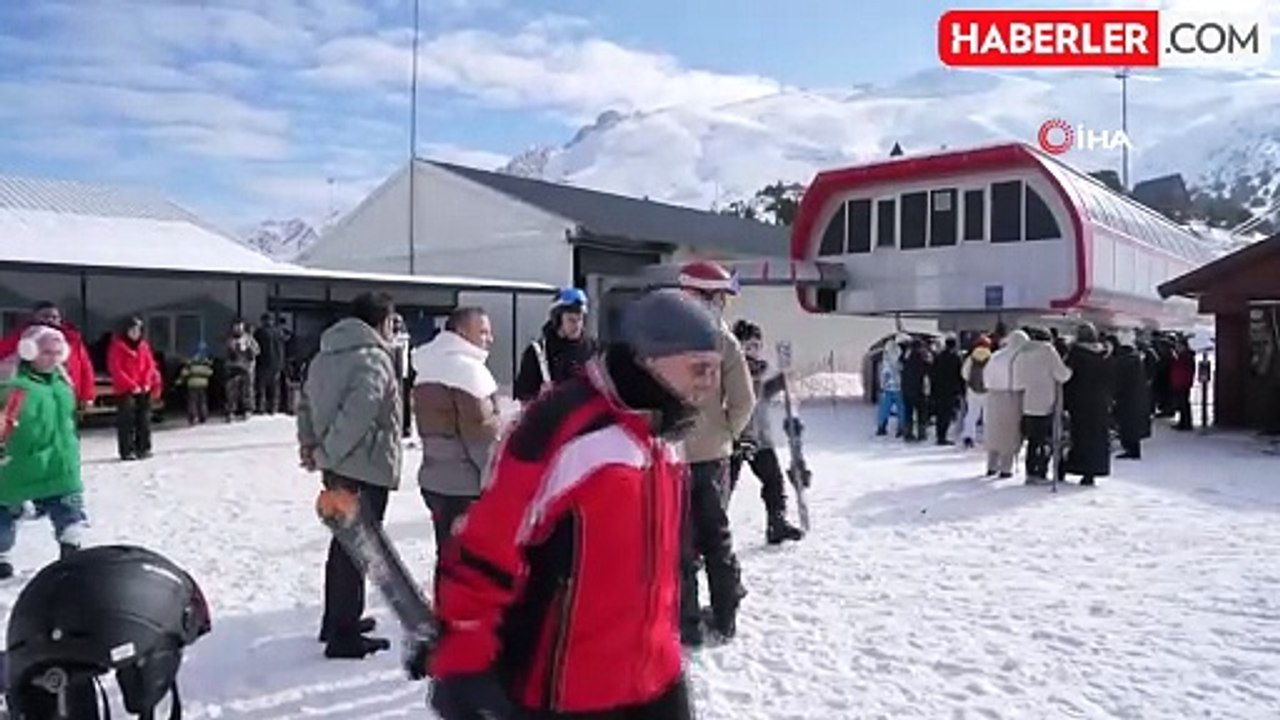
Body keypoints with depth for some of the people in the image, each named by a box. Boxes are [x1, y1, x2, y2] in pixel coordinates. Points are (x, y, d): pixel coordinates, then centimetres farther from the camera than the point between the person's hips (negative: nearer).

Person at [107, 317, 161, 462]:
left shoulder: (144, 345, 11)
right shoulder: (118, 346, -4)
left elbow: (150, 365, 11)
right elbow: (115, 369, -9)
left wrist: (147, 383, -4)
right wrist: (132, 386, -13)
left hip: (144, 389, 5)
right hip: (125, 390, -5)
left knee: (144, 419, 7)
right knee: (126, 420, -5)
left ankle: (143, 448, 14)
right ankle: (127, 451, -1)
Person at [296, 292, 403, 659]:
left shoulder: (325, 355, 10)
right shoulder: (373, 358, -18)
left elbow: (305, 400, 16)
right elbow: (357, 413, -28)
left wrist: (309, 441, 10)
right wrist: (328, 452, -19)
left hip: (338, 465, 9)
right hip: (366, 466, -9)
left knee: (344, 541, 21)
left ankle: (336, 619, 33)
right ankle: (344, 635, 7)